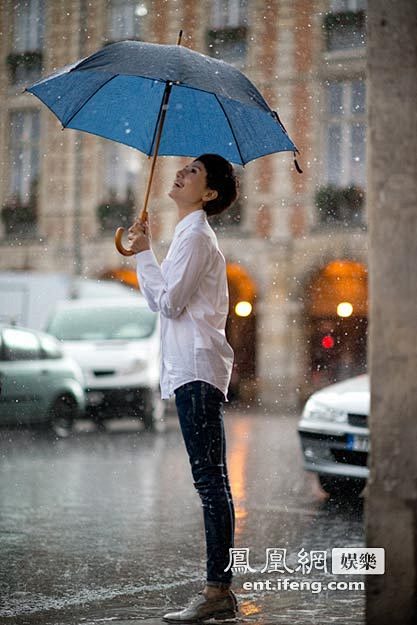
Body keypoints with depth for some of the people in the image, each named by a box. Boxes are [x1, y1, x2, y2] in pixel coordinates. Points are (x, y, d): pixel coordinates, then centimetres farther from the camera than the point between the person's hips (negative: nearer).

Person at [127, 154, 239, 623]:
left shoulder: (195, 236, -9)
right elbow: (158, 302, 25)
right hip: (191, 370, 11)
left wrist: (144, 255, -6)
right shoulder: (189, 235, 23)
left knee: (210, 480, -11)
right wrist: (143, 256, 14)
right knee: (211, 482, 8)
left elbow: (170, 300, -16)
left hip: (196, 370, -11)